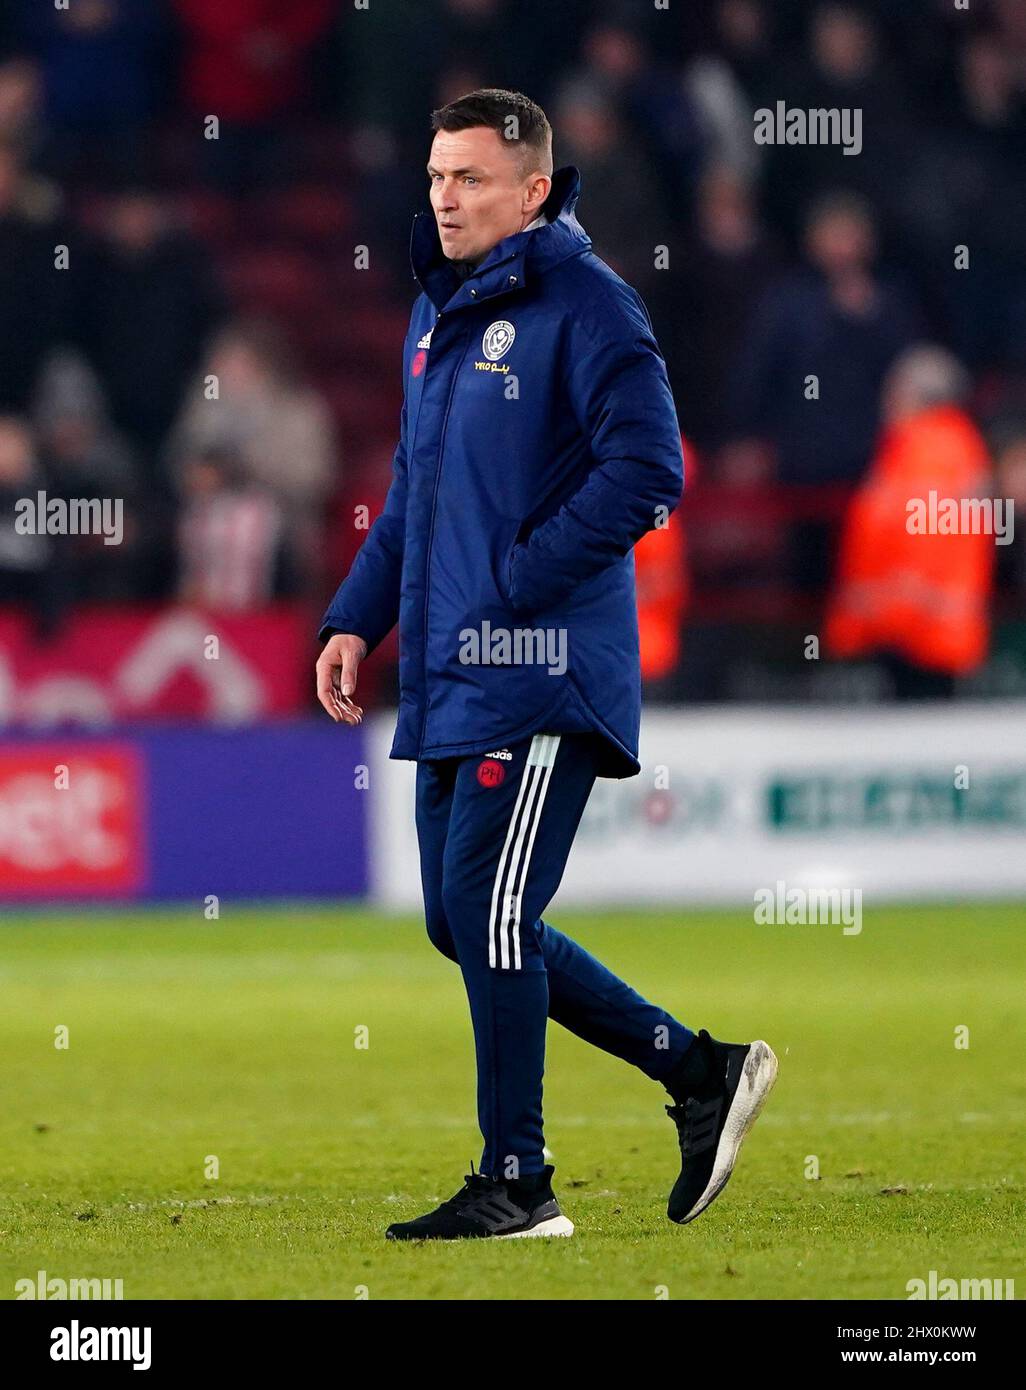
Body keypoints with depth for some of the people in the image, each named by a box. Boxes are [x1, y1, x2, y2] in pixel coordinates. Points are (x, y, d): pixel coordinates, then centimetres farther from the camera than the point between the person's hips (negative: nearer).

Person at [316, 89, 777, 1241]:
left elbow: (645, 473, -17)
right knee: (461, 921, 9)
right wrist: (356, 620, 14)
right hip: (449, 674, 9)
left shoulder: (584, 303, -10)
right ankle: (699, 1071, 20)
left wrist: (516, 583, -18)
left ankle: (516, 1182, 1)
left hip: (540, 671, -9)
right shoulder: (437, 312, 17)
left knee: (490, 912, -9)